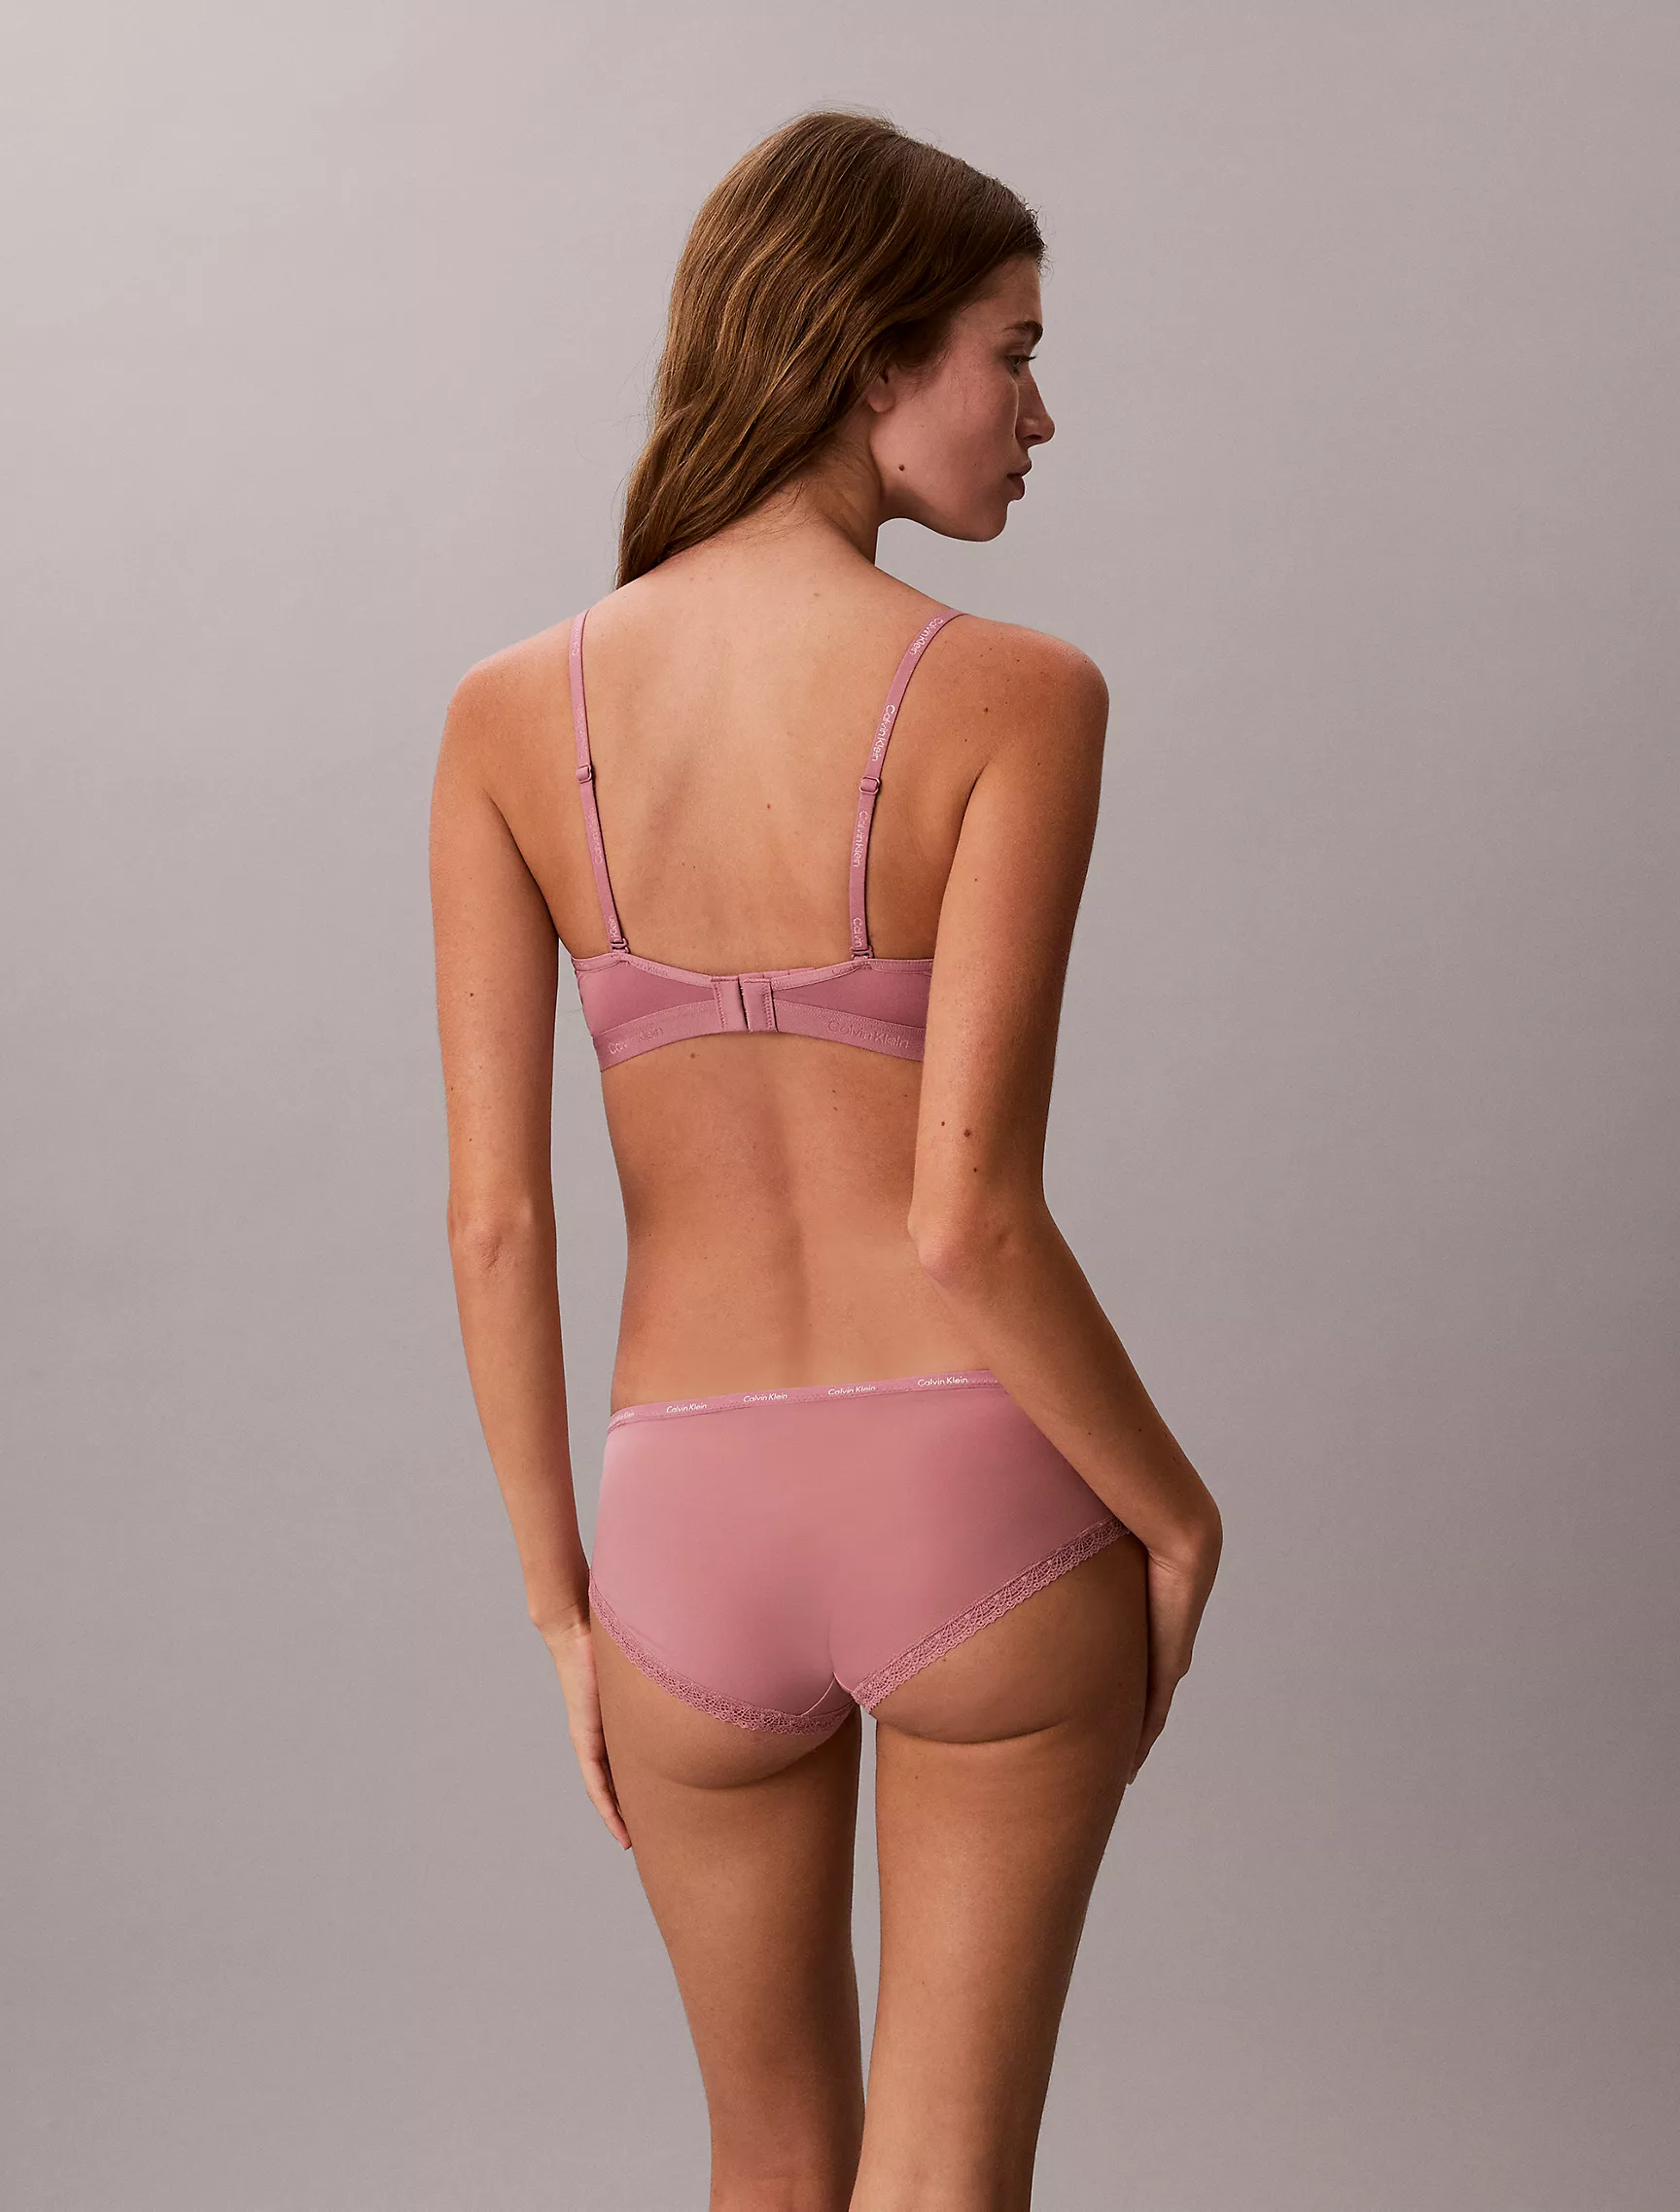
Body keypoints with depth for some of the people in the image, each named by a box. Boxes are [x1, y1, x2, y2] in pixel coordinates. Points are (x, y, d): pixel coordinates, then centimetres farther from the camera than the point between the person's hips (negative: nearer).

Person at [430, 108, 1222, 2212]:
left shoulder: (510, 714, -3)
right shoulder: (1013, 695, -13)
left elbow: (493, 1216, -5)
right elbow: (969, 1222, -19)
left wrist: (562, 1607, 7)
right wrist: (1177, 1518, -2)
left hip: (695, 1535, 3)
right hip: (984, 1512, -3)